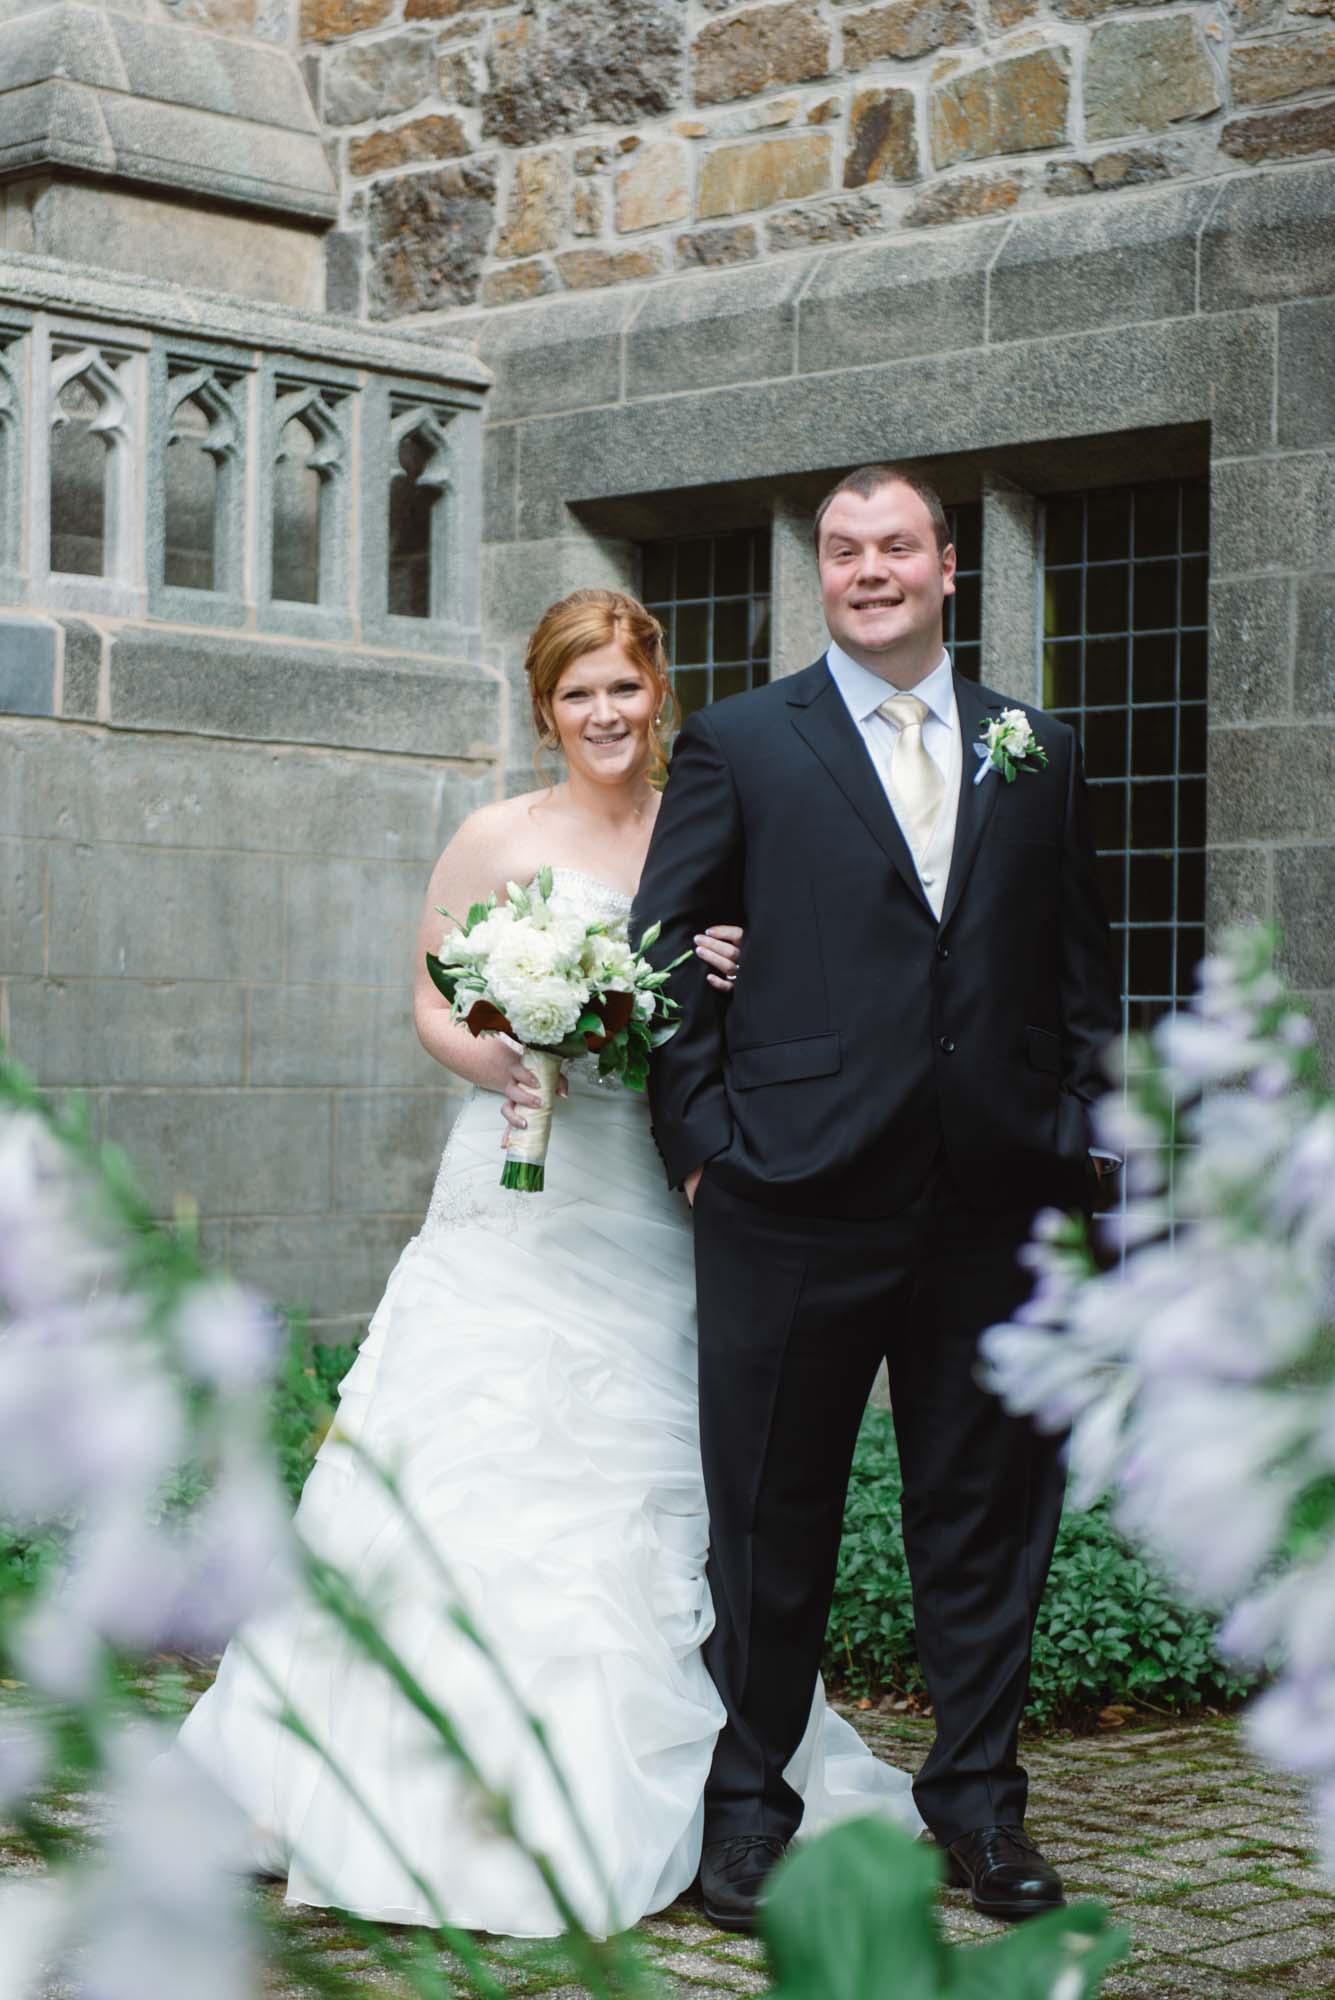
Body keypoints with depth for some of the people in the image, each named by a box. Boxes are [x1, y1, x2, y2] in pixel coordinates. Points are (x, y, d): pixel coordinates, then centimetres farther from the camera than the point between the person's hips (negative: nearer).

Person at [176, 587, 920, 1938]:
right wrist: (490, 1060, -15)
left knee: (654, 1489, 2)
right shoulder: (498, 840, 2)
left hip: (658, 1215, 2)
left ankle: (643, 1789, 15)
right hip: (522, 1205, -2)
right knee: (482, 1474, -6)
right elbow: (432, 1004, 6)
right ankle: (464, 1774, 5)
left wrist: (744, 987, -10)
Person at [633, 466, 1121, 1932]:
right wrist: (700, 1140, -4)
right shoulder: (738, 744, 4)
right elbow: (663, 956, 3)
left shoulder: (1038, 753, 13)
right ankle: (746, 1808, 18)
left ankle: (978, 1799, 23)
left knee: (986, 1513, 10)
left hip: (994, 1204, 3)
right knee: (771, 1521, 5)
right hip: (797, 1197, -2)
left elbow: (1080, 972, 15)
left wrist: (1073, 1134, 5)